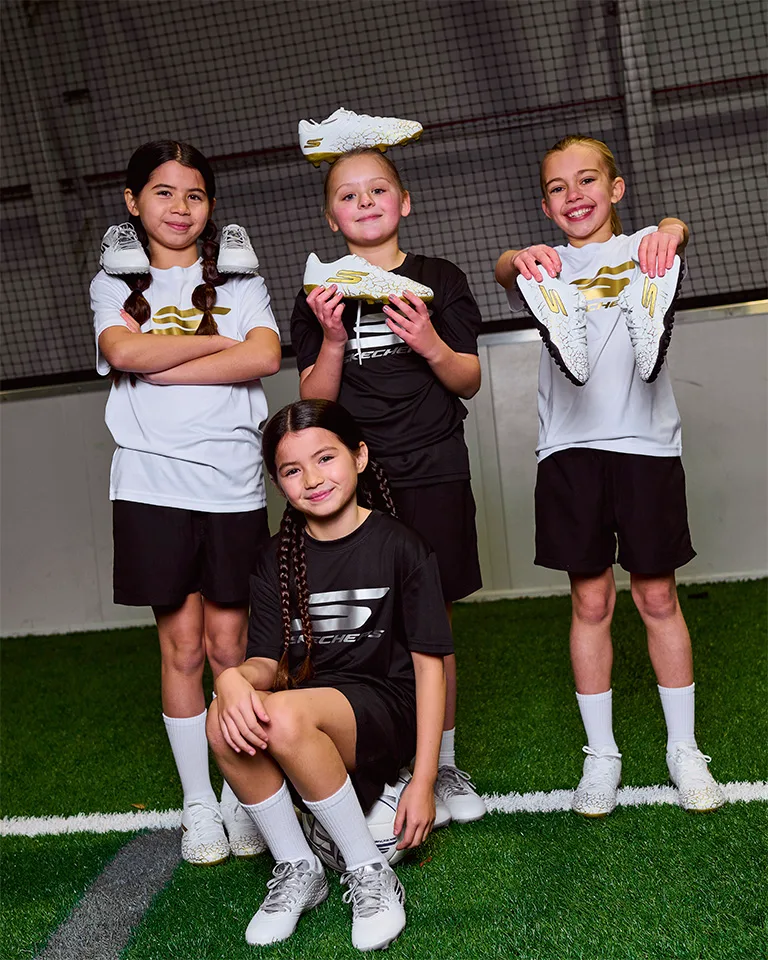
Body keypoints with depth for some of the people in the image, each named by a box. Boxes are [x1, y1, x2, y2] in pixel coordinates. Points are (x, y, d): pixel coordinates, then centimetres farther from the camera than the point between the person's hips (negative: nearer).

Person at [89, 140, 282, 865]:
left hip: (232, 483, 0)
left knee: (229, 646, 2)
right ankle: (198, 804, 15)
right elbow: (123, 352, -9)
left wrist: (162, 368, -9)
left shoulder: (238, 282, 12)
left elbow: (265, 357, -7)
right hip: (153, 484, 0)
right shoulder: (116, 285, 13)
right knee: (182, 645, 3)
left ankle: (243, 795, 16)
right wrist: (220, 342, -3)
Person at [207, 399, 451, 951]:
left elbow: (429, 662, -5)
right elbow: (268, 662, 3)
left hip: (385, 710, -4)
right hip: (309, 706, 4)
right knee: (224, 723, -28)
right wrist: (233, 679, -24)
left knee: (284, 714, -35)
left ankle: (369, 873, -15)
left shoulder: (400, 547, -4)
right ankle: (297, 870, -6)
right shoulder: (278, 562, 8)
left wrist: (424, 782, -10)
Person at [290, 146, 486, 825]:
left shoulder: (438, 280, 7)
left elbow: (469, 382, 6)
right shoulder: (321, 295, 8)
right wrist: (331, 340, -13)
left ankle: (445, 764, 16)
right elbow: (315, 401, 4)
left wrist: (430, 344, -13)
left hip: (432, 470, 0)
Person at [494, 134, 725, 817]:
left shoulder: (643, 249, 11)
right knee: (590, 600, 5)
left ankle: (684, 749, 18)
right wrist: (521, 261, -36)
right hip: (571, 445, 1)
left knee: (657, 595, 5)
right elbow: (505, 271, -10)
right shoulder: (547, 265, 13)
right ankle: (601, 754, 17)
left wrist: (671, 230, -39)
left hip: (644, 439, -1)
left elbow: (673, 234, -13)